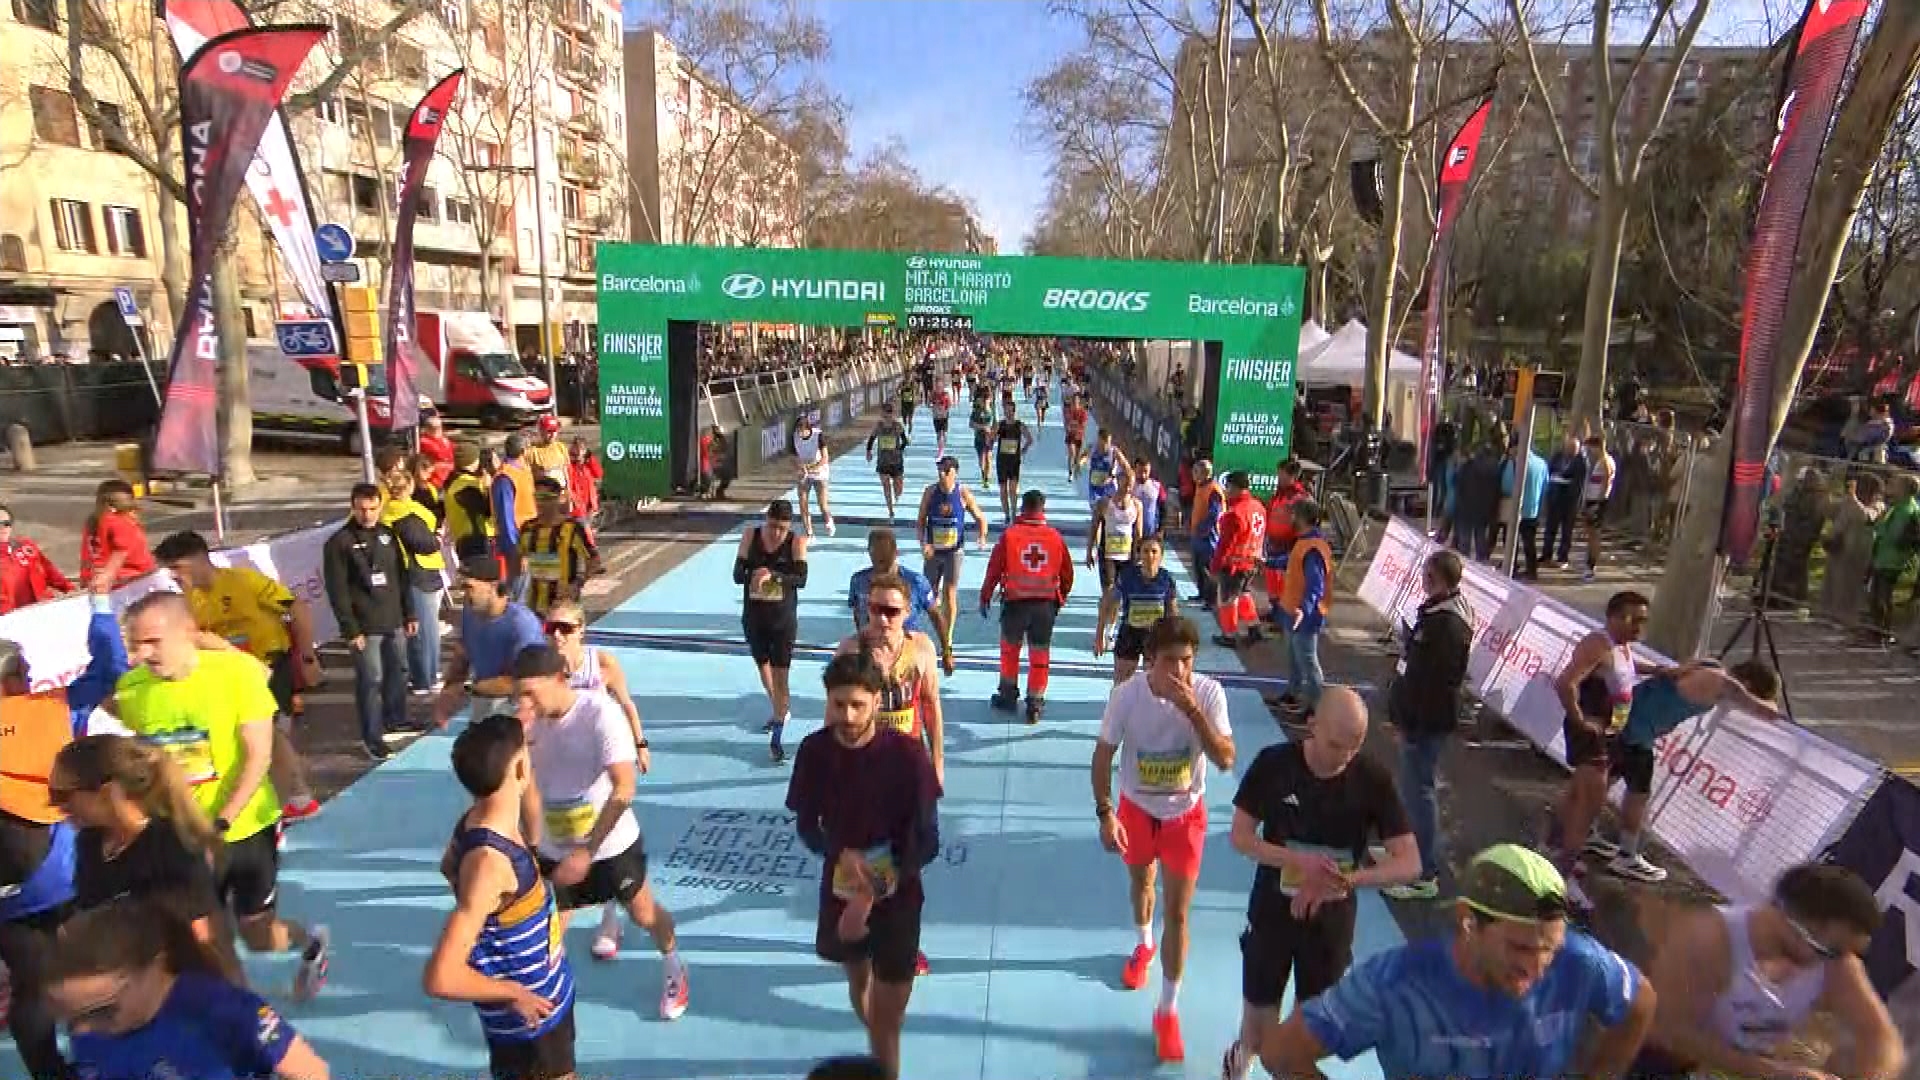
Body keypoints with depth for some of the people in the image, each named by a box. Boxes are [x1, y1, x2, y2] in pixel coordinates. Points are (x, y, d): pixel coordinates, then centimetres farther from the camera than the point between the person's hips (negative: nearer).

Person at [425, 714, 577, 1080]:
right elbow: (441, 978, -36)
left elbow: (449, 867, 16)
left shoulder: (478, 821, -8)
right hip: (525, 1018, -8)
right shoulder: (489, 861, -35)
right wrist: (512, 994, -21)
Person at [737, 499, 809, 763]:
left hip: (784, 619, -4)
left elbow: (801, 579, -19)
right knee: (763, 667, 22)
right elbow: (737, 574, -6)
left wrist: (772, 574, -34)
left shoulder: (797, 542, -12)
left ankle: (776, 738, 0)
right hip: (754, 617, 4)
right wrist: (753, 575, -28)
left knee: (780, 675, -6)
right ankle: (781, 710, 48)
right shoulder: (750, 536, -5)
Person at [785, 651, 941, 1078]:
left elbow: (927, 842, -18)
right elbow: (806, 825, -3)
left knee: (887, 1018, 1)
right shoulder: (814, 750, -14)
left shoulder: (907, 754, -22)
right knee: (859, 982, 27)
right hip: (840, 889, 4)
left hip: (896, 896, -4)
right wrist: (843, 855, -24)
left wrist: (871, 896, -25)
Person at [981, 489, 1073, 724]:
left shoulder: (1010, 535, -9)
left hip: (1016, 601, -1)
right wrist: (1061, 598, 23)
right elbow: (1067, 573, 6)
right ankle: (1035, 705, 13)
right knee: (1040, 655, 10)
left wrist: (985, 597, 8)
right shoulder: (1055, 537, -2)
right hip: (1046, 603, 1)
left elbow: (994, 569, -4)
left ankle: (1008, 696, 28)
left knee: (1010, 648, 19)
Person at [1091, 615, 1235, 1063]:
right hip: (1136, 807, 1)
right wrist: (1105, 813, -16)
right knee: (1140, 881, 25)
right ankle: (1144, 945, 57)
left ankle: (1168, 1011, 17)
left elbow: (1225, 760, -29)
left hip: (1185, 813, -1)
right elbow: (1104, 754, -12)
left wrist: (1193, 710, -39)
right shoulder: (1127, 694, -23)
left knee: (1177, 912, 0)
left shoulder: (1209, 692, -24)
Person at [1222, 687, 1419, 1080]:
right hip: (1272, 912, 0)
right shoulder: (1273, 764, -17)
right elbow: (1241, 836, -11)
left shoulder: (1374, 780, -15)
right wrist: (1298, 861, -28)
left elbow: (1409, 863, -14)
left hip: (1332, 921, 1)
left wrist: (1344, 880, -29)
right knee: (1259, 1021, 14)